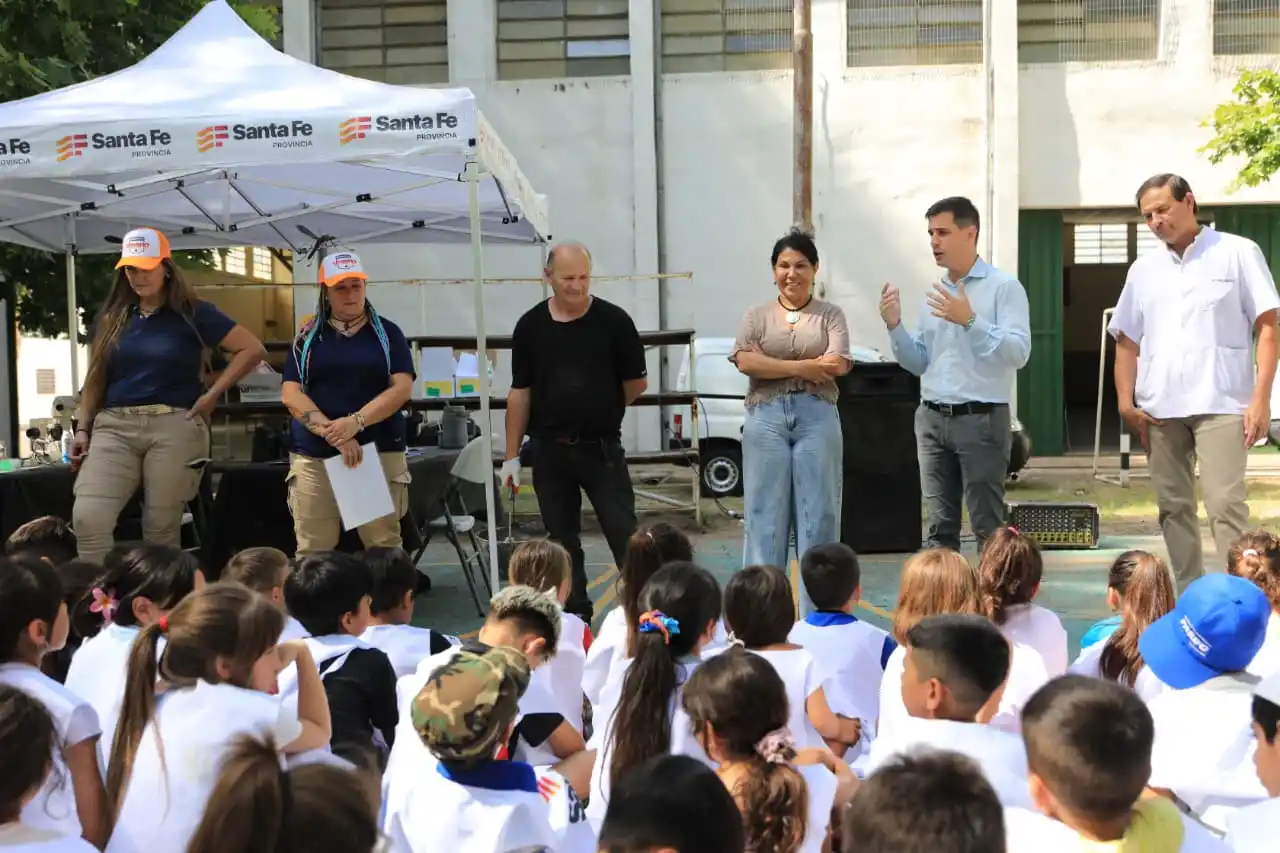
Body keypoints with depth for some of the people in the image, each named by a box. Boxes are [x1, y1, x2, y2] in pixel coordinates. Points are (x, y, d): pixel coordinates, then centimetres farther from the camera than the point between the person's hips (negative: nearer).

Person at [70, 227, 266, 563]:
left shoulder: (192, 314, 1)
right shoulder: (111, 318, 13)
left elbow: (252, 349, -2)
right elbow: (95, 380, 17)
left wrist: (211, 395, -5)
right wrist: (82, 429, 6)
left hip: (174, 427, -3)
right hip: (114, 426, 3)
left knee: (161, 526, 1)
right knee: (87, 517, -14)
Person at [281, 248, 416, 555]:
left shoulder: (387, 333, 8)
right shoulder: (308, 336, 10)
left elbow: (402, 387, -3)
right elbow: (290, 393, 0)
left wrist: (356, 422, -17)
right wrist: (332, 433, -14)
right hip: (314, 455, 1)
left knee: (384, 545, -3)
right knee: (312, 550, -1)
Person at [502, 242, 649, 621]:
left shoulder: (613, 320, -5)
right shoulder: (530, 326, 1)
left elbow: (637, 382, 4)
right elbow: (520, 393, 5)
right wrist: (512, 455, 4)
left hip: (602, 447, -2)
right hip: (549, 450, 3)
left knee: (625, 537, -4)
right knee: (562, 541, 10)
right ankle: (575, 619, 20)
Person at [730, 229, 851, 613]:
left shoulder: (830, 315, 10)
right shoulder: (757, 315, 12)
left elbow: (838, 364, -6)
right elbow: (745, 361, -5)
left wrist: (773, 367, -6)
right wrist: (804, 367, -10)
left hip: (817, 418, 0)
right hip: (766, 418, 0)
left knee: (818, 514, 0)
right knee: (765, 514, 0)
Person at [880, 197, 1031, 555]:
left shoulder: (1003, 286, -4)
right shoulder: (935, 294, 15)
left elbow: (1018, 352, -15)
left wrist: (970, 320, -21)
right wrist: (895, 326, 1)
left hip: (981, 419, -6)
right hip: (932, 418, 6)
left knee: (988, 527, -3)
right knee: (940, 526, 8)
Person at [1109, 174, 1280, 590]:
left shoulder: (1238, 253, 2)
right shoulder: (1143, 269, 14)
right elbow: (1126, 341, 16)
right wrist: (1126, 404, 4)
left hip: (1220, 403, -5)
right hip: (1159, 408, 5)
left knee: (1226, 506, -11)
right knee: (1173, 507, 8)